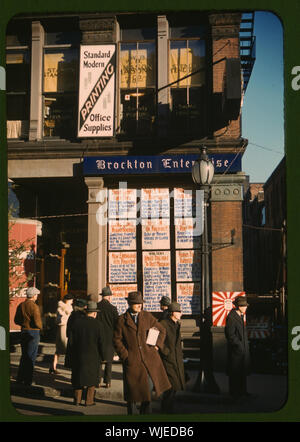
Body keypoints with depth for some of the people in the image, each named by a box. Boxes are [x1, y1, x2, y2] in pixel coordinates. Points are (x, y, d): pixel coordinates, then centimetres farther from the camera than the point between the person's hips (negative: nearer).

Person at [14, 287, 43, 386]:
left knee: (24, 355, 19)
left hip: (23, 332, 7)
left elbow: (16, 320, 11)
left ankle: (20, 378, 24)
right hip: (33, 332, -6)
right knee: (31, 357, 2)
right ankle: (27, 381, 4)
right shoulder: (34, 306, -17)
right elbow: (37, 322, -21)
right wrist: (40, 327, -1)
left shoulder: (20, 305, 5)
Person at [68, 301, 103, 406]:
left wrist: (72, 353, 10)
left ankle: (77, 399, 16)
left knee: (78, 376, 14)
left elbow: (70, 339, 1)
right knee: (91, 377, 9)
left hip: (78, 355, 3)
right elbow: (100, 341, -7)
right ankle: (89, 400, 8)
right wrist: (101, 355, 4)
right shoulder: (96, 324, -10)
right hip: (92, 355, -3)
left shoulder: (77, 322, -1)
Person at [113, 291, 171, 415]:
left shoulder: (147, 316, 6)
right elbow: (117, 339, 3)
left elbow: (162, 330, 15)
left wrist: (157, 345, 4)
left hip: (149, 357, 2)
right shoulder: (122, 319, 0)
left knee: (149, 384, 3)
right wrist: (124, 355, -5)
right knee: (133, 389, 1)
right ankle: (132, 412, 19)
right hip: (132, 359, -2)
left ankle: (145, 410, 26)